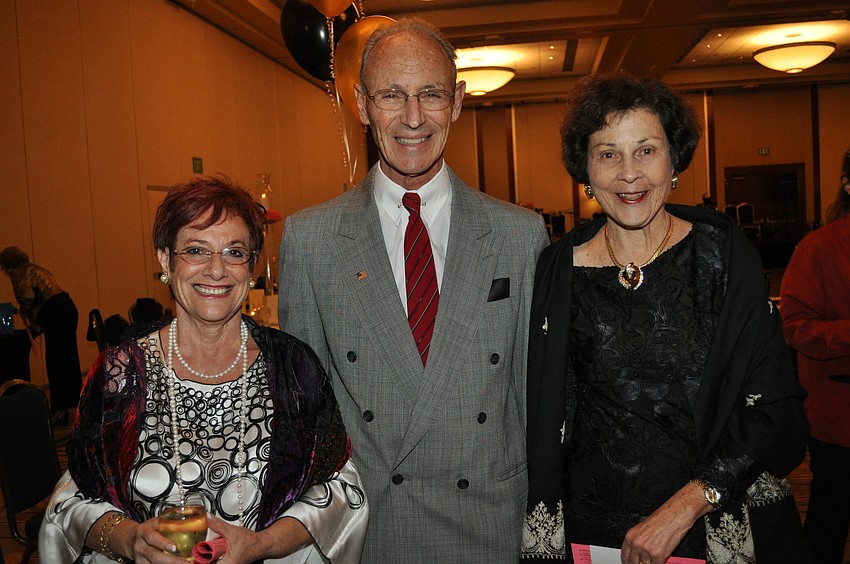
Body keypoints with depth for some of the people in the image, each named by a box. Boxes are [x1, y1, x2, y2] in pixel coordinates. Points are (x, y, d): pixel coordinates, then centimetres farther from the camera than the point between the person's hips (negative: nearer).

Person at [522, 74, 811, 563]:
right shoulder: (558, 271, -7)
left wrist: (688, 503, -18)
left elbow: (777, 412, -9)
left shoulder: (723, 253, -8)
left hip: (719, 522, 0)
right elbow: (545, 422, -1)